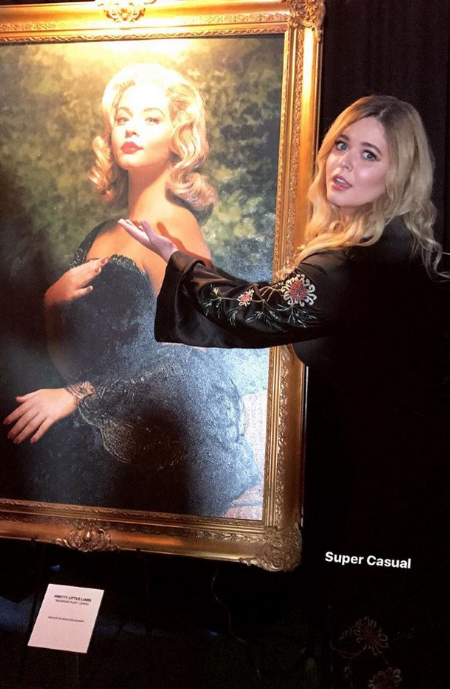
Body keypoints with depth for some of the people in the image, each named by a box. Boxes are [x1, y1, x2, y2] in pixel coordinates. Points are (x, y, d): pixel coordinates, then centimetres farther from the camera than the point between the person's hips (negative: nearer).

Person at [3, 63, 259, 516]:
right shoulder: (104, 235, 8)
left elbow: (186, 363, -18)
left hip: (169, 446, -6)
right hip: (113, 443, 7)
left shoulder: (173, 227, -13)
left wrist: (78, 396, -15)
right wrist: (53, 302, -10)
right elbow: (71, 359, 9)